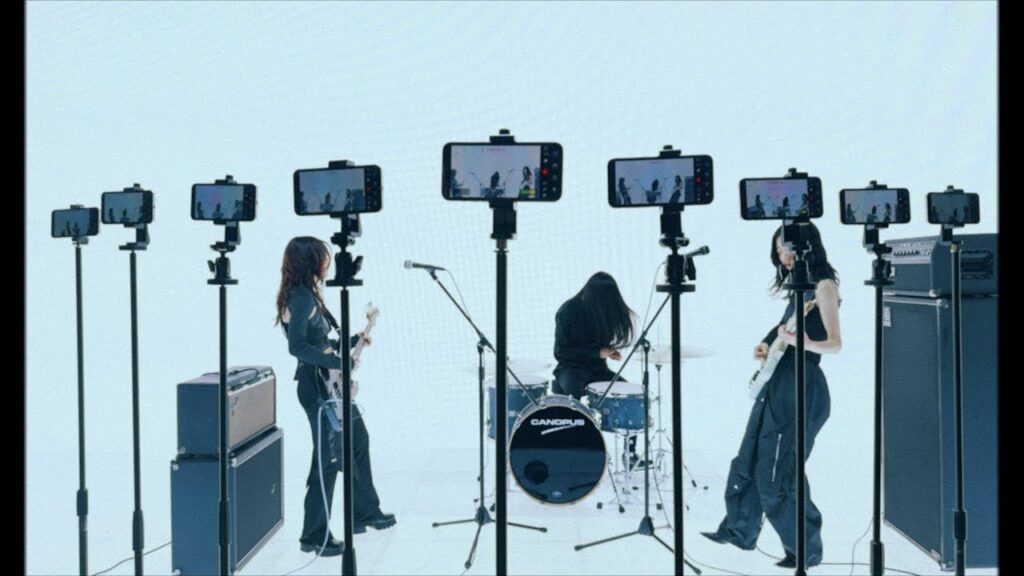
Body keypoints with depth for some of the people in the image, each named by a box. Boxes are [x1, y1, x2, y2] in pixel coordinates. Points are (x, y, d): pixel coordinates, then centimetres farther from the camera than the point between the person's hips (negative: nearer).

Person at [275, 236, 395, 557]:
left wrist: (353, 341, 19)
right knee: (328, 460, -5)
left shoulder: (306, 295, 13)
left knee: (358, 441, 21)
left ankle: (366, 512, 35)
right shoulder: (301, 297, -17)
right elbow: (297, 346, -28)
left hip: (329, 385, 11)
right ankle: (314, 536, 5)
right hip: (318, 388, -11)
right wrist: (335, 363, -28)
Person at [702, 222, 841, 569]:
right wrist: (769, 348, 7)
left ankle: (805, 549, 6)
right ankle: (740, 530, 32)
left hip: (800, 387, -10)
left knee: (777, 474, -7)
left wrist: (799, 341, -35)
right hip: (776, 382, 10)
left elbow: (834, 343, -20)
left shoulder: (823, 284, -12)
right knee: (748, 461, 18)